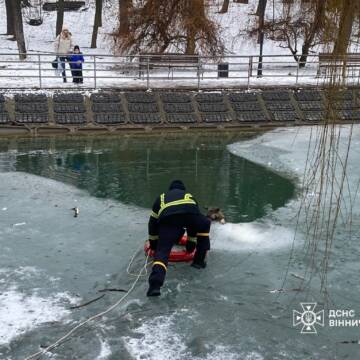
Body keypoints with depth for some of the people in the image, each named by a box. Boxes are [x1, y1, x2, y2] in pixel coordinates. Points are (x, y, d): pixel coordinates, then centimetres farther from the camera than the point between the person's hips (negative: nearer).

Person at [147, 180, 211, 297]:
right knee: (205, 223, 33)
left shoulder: (161, 197, 42)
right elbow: (195, 222, 49)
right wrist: (191, 244, 60)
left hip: (168, 218, -1)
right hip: (190, 213, 1)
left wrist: (153, 243, 53)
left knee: (162, 250, -1)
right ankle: (199, 260, 34)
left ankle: (155, 283, -26)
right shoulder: (189, 196, 44)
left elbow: (153, 222, 42)